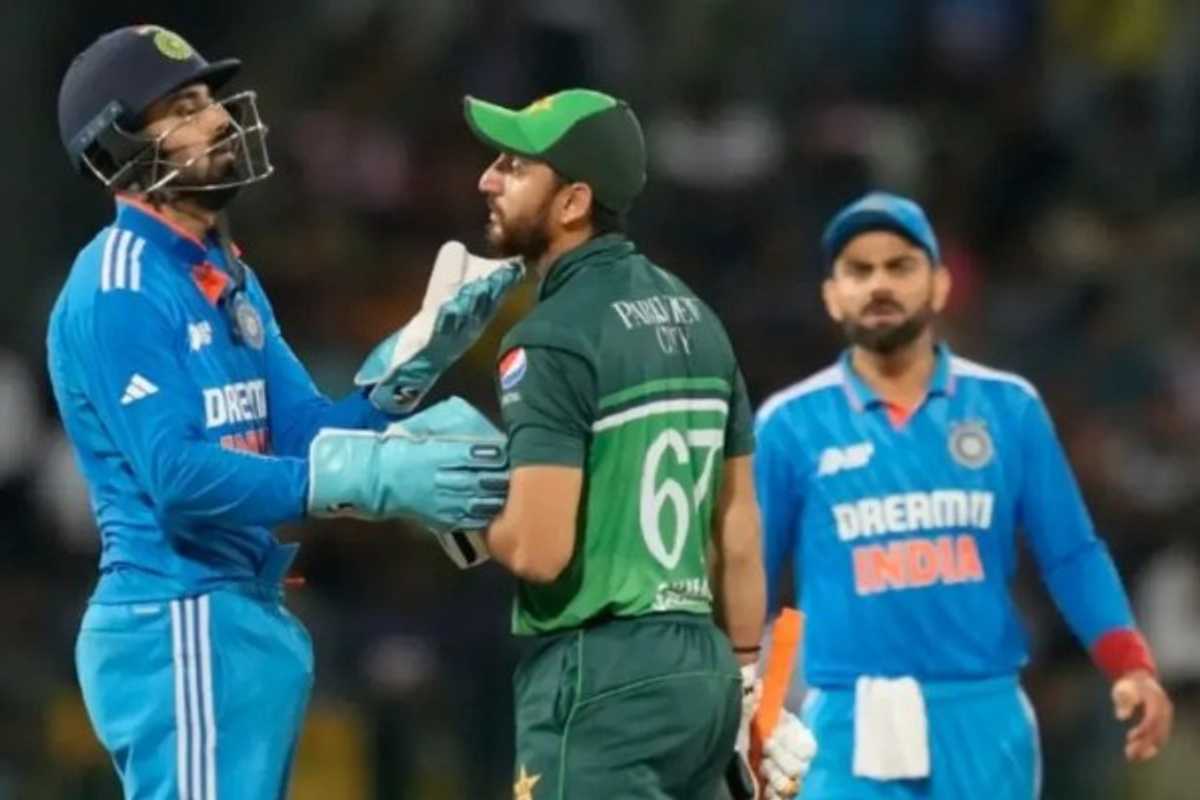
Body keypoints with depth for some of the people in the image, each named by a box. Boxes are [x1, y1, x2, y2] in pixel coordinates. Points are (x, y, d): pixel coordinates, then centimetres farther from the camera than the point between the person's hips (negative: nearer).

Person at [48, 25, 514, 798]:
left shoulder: (225, 274, 17)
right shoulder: (119, 290, -13)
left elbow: (306, 434, 11)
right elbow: (178, 477, -22)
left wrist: (417, 355, -4)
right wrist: (374, 479, -27)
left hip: (249, 619, 10)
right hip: (181, 626, -10)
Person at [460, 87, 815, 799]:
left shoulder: (554, 339, -13)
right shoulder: (691, 315, 13)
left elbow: (538, 549, -20)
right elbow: (739, 524, 16)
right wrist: (746, 680, 21)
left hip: (599, 674, -9)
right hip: (701, 666, 9)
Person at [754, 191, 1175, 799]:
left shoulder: (1008, 408, 7)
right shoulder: (790, 425, 4)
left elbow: (1072, 555, 7)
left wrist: (1130, 667, -6)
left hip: (985, 720, 2)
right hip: (855, 725, -2)